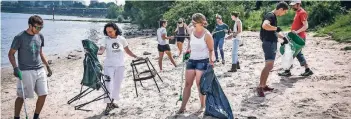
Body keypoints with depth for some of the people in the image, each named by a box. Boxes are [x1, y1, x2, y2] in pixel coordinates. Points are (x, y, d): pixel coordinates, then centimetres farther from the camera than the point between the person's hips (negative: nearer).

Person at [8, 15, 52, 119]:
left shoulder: (40, 36, 8)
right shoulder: (20, 37, -9)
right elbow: (11, 54, -5)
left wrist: (47, 66, 18)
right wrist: (15, 68, -18)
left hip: (40, 70, 5)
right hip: (26, 72, -5)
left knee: (43, 95, 3)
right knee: (21, 96, 3)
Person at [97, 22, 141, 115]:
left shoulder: (122, 39, -1)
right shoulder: (105, 40, -8)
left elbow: (127, 50, 11)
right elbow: (101, 51, -22)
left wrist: (136, 57, 8)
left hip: (120, 66, 3)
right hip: (109, 66, -3)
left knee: (117, 85, 12)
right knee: (108, 85, -7)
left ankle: (111, 102, 28)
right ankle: (108, 105, 1)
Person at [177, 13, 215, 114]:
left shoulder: (207, 35, -13)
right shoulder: (192, 32, 4)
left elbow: (211, 49, -8)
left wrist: (211, 60, -19)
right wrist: (188, 50, 3)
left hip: (203, 61, -6)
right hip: (192, 60, 6)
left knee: (199, 84, -3)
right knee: (187, 84, 5)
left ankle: (202, 106, 16)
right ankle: (183, 107, 12)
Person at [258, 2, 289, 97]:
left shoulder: (274, 17, 18)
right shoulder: (270, 15, -13)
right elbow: (264, 25, -35)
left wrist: (283, 37, 22)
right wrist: (276, 28, -20)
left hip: (272, 43, 11)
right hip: (268, 43, -11)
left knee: (269, 66, 14)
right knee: (269, 65, -18)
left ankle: (264, 85, 21)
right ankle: (260, 87, -18)